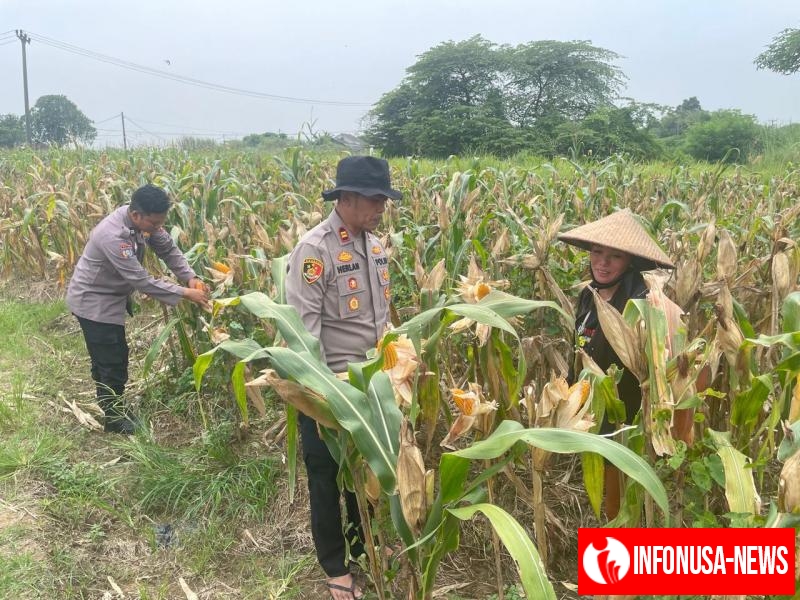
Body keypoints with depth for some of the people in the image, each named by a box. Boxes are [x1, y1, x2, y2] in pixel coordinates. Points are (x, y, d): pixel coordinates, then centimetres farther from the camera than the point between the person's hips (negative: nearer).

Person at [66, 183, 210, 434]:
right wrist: (185, 294, -31)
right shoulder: (113, 236, -36)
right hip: (93, 301, -8)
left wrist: (191, 277, -19)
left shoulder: (143, 220, -11)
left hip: (110, 297, 8)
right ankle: (113, 420, 18)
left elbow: (168, 248, -4)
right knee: (111, 362, 1)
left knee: (111, 356, 20)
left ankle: (112, 408, 36)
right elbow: (142, 280, -34)